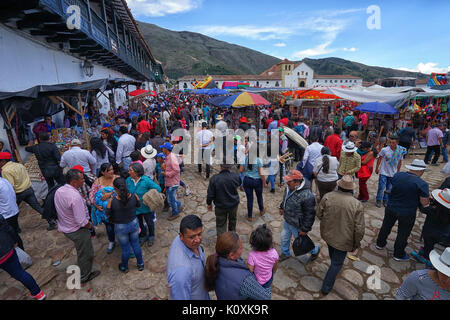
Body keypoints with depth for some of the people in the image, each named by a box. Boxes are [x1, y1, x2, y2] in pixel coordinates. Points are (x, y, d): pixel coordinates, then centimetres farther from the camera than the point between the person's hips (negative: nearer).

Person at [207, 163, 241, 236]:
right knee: (232, 220, 28)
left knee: (220, 225, 14)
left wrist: (209, 203, 4)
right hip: (234, 204, 3)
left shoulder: (214, 178, -23)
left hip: (220, 206, -2)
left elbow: (210, 194, -14)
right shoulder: (236, 177, -18)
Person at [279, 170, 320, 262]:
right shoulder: (289, 188, -10)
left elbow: (309, 214, -26)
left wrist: (305, 229, -19)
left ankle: (315, 250, 46)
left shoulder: (306, 196, -36)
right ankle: (285, 253, 51)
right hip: (287, 221, 7)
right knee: (284, 238, 24)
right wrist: (282, 207, 20)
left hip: (297, 226, -7)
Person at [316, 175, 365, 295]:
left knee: (332, 251, 33)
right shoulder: (357, 205, -22)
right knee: (337, 263, 16)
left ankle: (335, 265, 63)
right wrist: (355, 244, 0)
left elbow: (319, 214, -6)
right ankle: (326, 287, 28)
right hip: (343, 240, -3)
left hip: (327, 234, 3)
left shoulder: (327, 197, -18)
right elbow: (359, 229, -16)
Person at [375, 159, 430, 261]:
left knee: (386, 226, 24)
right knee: (403, 234, 15)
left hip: (391, 208, 4)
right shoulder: (422, 184, -22)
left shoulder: (397, 175, -9)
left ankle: (380, 244, 42)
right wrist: (428, 196, 4)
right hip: (407, 213, -4)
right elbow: (425, 203, -15)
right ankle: (398, 255, 32)